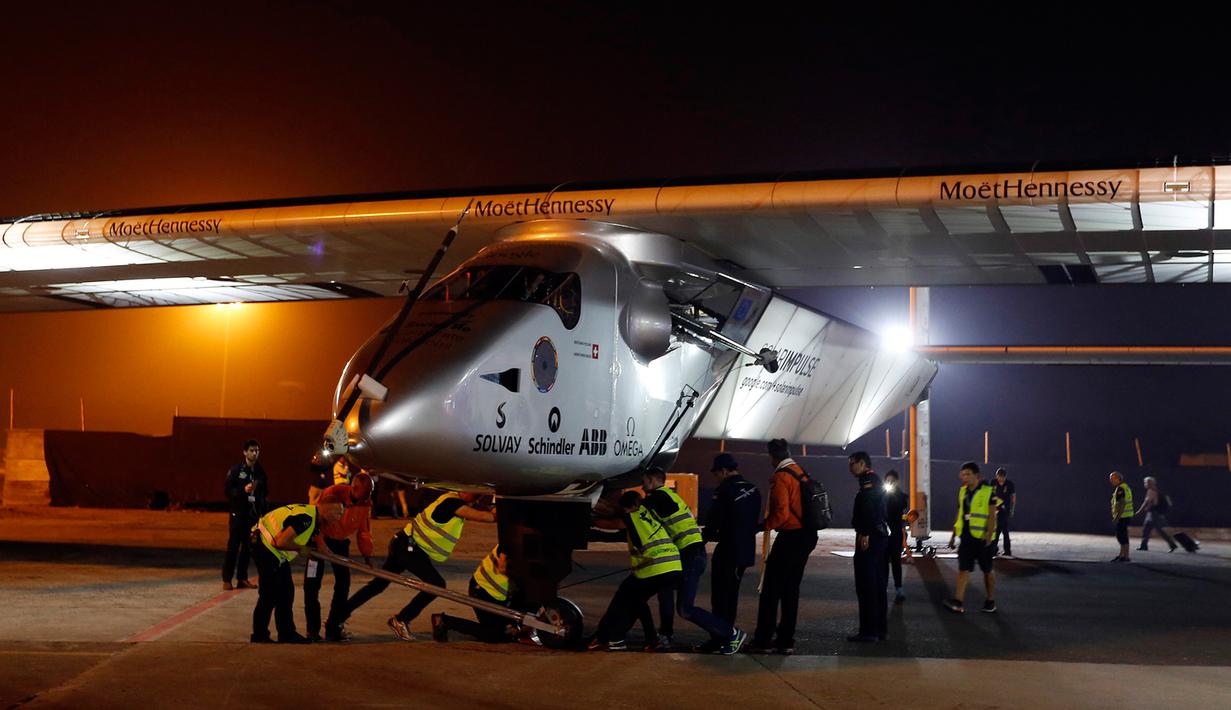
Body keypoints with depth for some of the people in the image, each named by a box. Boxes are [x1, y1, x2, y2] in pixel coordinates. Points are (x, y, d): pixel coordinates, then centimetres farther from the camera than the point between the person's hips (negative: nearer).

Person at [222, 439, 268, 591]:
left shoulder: (260, 472, 11)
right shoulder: (236, 470, -3)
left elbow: (264, 492, 17)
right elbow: (227, 490, -7)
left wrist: (263, 513, 10)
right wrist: (244, 490, -21)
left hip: (254, 514, 4)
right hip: (238, 513, -4)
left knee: (248, 547, 5)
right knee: (233, 546, -5)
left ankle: (242, 579, 12)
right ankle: (227, 579, 0)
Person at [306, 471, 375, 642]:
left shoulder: (366, 503, -11)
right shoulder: (332, 493, -28)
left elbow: (364, 530, -2)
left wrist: (367, 555, -7)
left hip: (341, 541, 5)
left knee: (343, 582, -1)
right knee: (312, 583, -6)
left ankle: (333, 627, 9)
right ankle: (313, 629, 3)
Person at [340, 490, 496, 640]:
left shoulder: (456, 498, 6)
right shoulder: (453, 503, -21)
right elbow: (482, 517, -26)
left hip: (402, 545, 9)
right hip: (407, 547, -9)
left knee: (378, 584, 13)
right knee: (436, 584, -9)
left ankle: (339, 617, 17)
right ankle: (400, 620, -2)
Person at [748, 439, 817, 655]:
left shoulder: (781, 477, -14)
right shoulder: (801, 473, 12)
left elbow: (781, 513, -22)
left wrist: (764, 525, -9)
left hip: (790, 537, -8)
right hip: (807, 535, 8)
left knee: (771, 588, -1)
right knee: (791, 588, 13)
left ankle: (763, 640, 0)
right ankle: (786, 640, 15)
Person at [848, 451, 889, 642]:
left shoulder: (868, 481, -10)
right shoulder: (875, 482, 20)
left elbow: (868, 508, -24)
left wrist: (864, 534, -27)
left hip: (869, 539, -10)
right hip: (880, 537, 10)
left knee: (866, 586, -8)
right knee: (878, 585, 13)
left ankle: (869, 631, -8)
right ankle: (880, 629, 18)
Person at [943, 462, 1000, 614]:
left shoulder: (988, 491, -7)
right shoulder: (963, 491, 10)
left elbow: (992, 515, -11)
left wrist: (989, 534, -21)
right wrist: (954, 535, 15)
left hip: (982, 537, -5)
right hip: (966, 537, 5)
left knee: (987, 570, 8)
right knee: (963, 568, -4)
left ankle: (990, 601, 20)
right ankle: (958, 602, -10)